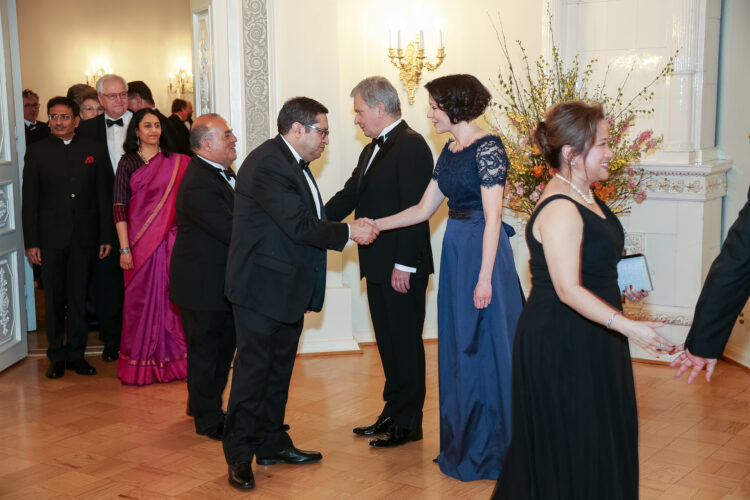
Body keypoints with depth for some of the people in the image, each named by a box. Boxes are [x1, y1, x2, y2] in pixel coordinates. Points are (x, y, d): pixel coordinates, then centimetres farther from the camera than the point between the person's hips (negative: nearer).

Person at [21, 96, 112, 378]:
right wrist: (31, 242, -4)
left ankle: (76, 353, 15)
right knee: (54, 297, 5)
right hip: (50, 236, 0)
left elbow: (103, 196, 6)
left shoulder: (94, 152, 6)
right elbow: (29, 200, 1)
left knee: (78, 297, 6)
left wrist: (106, 237, 2)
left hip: (83, 236, 1)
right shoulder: (37, 152, 3)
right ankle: (57, 356, 15)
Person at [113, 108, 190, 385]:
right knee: (141, 299, 3)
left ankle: (173, 360, 12)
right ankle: (140, 365, 12)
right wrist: (125, 248, -8)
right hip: (140, 241, -1)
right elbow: (119, 207, -2)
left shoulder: (177, 163, 6)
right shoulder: (128, 163, 2)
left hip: (169, 240, 1)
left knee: (171, 297, 2)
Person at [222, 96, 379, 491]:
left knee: (279, 370, 17)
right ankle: (239, 456, 9)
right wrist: (349, 233, -14)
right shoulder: (267, 164, -19)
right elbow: (299, 225, -23)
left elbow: (308, 218, 14)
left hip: (288, 290, 10)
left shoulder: (294, 163, 14)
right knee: (253, 370, -2)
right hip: (261, 288, -10)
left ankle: (272, 444, 29)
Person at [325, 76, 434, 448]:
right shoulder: (372, 150, 17)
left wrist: (404, 265, -22)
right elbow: (350, 196, 15)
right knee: (389, 342, 16)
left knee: (405, 343, 1)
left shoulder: (411, 146, -13)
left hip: (401, 268, -9)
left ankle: (408, 423, 11)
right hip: (378, 265, 9)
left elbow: (414, 208, -19)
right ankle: (393, 414, 27)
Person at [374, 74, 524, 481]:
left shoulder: (488, 148, -13)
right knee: (459, 348, 14)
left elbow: (493, 217, -17)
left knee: (485, 348, 2)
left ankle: (490, 451, 17)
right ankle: (463, 443, 28)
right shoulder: (450, 151, 12)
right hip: (455, 253, 9)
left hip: (482, 253, -9)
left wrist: (485, 277, -20)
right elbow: (424, 209, 16)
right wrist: (374, 226, 12)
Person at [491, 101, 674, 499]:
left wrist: (618, 286, 9)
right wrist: (628, 326, -33)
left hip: (589, 339, 10)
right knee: (567, 443, 2)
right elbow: (568, 289, -28)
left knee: (595, 443, 18)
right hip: (561, 344, -10)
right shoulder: (559, 210, -23)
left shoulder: (584, 198, 9)